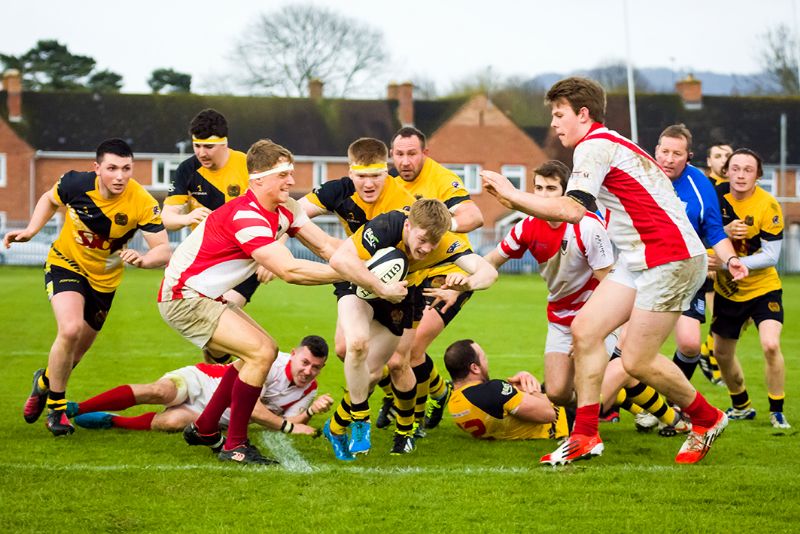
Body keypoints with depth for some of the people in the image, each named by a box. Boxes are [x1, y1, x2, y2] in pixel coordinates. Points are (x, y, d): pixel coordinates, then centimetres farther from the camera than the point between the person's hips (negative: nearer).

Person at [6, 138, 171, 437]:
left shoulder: (142, 204, -28)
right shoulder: (76, 183, -23)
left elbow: (163, 251, -30)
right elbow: (49, 199, 1)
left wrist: (143, 260, -50)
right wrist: (30, 230, -10)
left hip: (104, 278, 2)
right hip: (65, 263, -2)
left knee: (78, 349, 14)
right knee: (70, 329, -26)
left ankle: (45, 381, 49)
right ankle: (56, 407, -5)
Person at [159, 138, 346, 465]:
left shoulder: (285, 210, 2)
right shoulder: (245, 216, -27)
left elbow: (325, 246, -2)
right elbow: (289, 270, -33)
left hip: (205, 296, 10)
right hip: (184, 298, -10)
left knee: (262, 350, 16)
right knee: (261, 352, -17)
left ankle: (203, 430, 25)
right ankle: (235, 446, -8)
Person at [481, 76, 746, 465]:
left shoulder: (594, 146, -13)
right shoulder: (612, 144, 20)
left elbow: (572, 210, -23)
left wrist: (512, 195, -16)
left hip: (671, 261, -10)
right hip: (639, 259, 10)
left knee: (637, 361, -7)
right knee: (584, 329, 0)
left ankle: (706, 419, 15)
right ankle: (585, 436, 3)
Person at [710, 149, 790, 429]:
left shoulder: (768, 205, -21)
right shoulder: (718, 195, -9)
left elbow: (770, 256, -22)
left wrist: (728, 263, -27)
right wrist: (725, 231, -20)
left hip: (762, 287, -5)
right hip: (727, 289, 5)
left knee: (770, 345, -23)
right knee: (722, 352, 13)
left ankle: (777, 412, -4)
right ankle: (741, 406, 38)